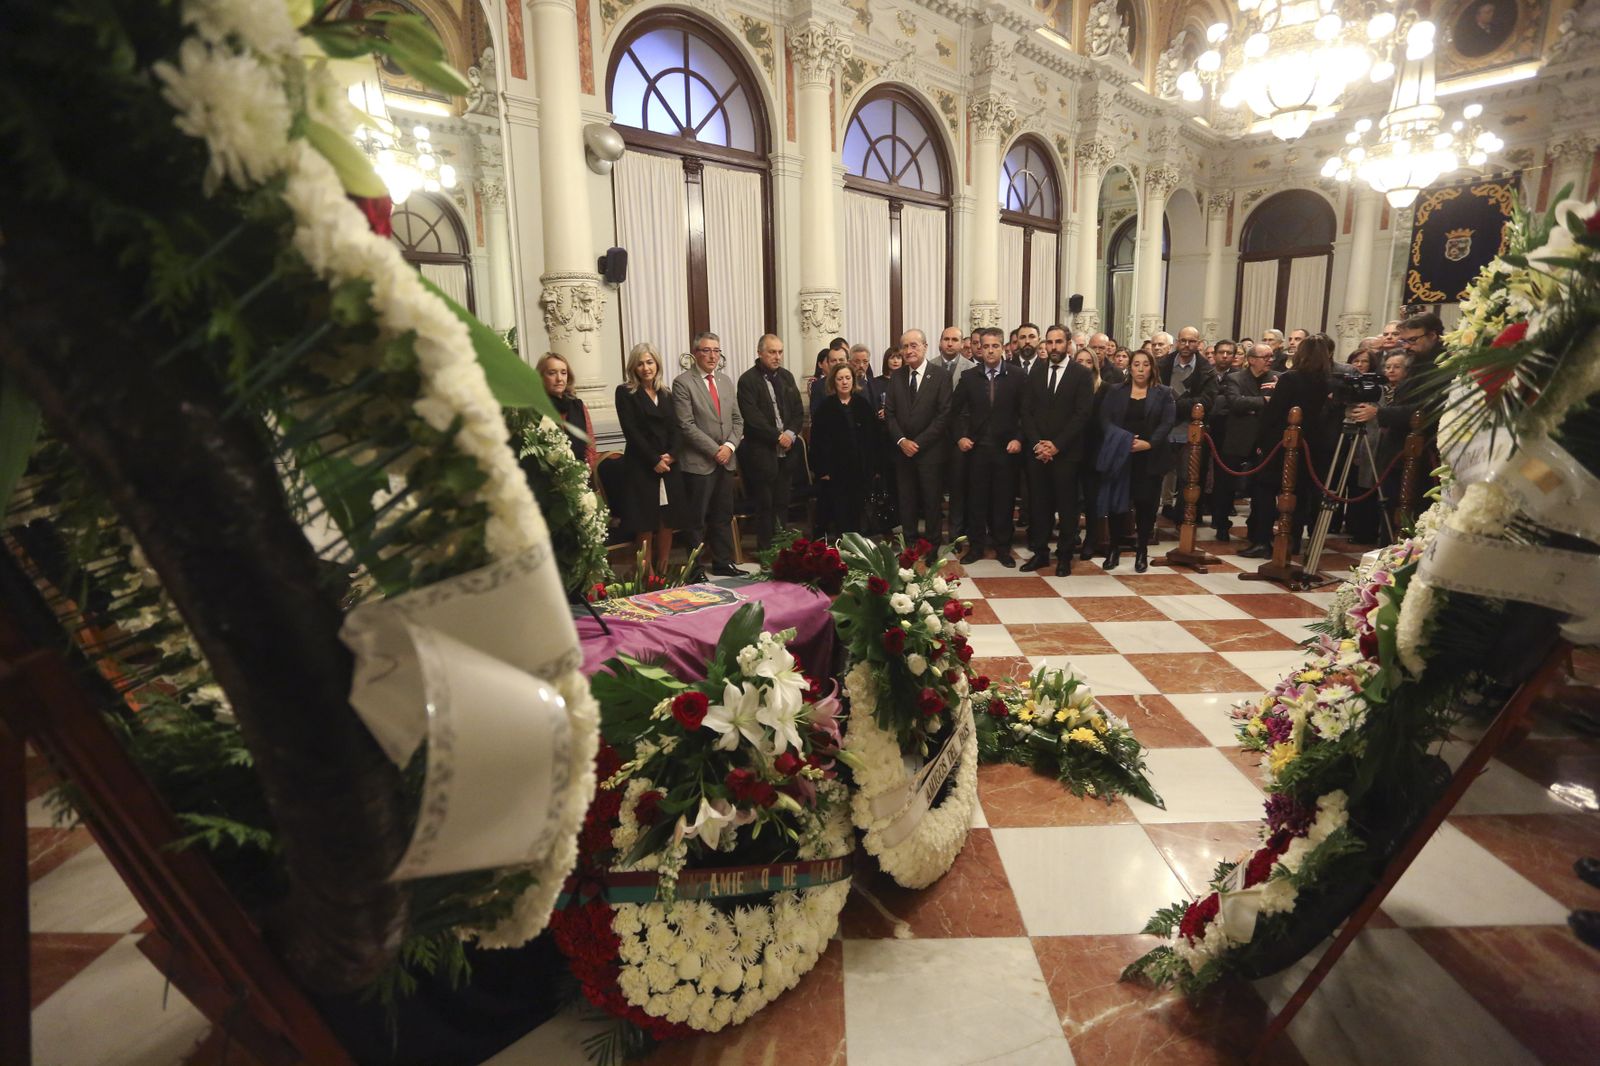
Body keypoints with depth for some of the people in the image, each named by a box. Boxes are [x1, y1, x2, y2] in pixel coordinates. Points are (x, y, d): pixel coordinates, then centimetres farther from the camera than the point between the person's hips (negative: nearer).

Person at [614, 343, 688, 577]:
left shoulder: (664, 394, 15)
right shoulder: (625, 392, 0)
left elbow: (674, 428, 9)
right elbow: (631, 431, -8)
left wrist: (671, 455, -9)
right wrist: (654, 460, -14)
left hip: (668, 466, 5)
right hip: (641, 467, -5)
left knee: (667, 524, 4)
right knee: (645, 527, -4)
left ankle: (663, 575, 13)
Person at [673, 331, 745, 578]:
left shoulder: (726, 381, 13)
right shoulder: (682, 383, -7)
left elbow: (737, 420, 12)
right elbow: (687, 426, -13)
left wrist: (730, 446, -5)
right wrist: (715, 450, -15)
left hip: (726, 460, 6)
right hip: (699, 462, -6)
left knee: (724, 516, 12)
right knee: (698, 520, 2)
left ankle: (723, 563, 23)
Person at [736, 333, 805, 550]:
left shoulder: (787, 377, 14)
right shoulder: (747, 380, -6)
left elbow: (798, 411, 12)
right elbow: (753, 417, -14)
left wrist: (790, 434, -6)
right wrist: (777, 437, -15)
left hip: (787, 451, 5)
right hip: (762, 453, -5)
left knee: (782, 503, 9)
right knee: (765, 506, 1)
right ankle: (765, 549, 9)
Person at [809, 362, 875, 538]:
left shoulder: (863, 404, 5)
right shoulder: (825, 407, -1)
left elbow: (873, 436, 4)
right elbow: (817, 440, -4)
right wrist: (821, 469, -11)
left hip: (859, 469, 2)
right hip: (835, 469, -2)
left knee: (856, 511, 8)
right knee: (838, 513, 0)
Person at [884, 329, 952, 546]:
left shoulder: (941, 377, -4)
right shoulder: (896, 377, 8)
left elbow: (944, 415, -10)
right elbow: (889, 413, 6)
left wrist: (918, 442, -14)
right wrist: (901, 441, -8)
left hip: (930, 451, -3)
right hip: (902, 450, 3)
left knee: (932, 501, 6)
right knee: (906, 501, 8)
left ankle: (932, 546, 18)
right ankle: (909, 544, 20)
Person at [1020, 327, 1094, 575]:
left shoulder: (1082, 375, 0)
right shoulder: (1035, 372, 10)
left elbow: (1082, 415, -7)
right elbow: (1026, 411, 5)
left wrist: (1056, 445, -13)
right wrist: (1037, 443, -7)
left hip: (1066, 452, -3)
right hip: (1036, 450, 3)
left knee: (1066, 505, 4)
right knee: (1039, 503, 5)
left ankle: (1065, 556, 14)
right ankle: (1040, 552, 15)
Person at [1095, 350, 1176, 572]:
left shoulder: (1164, 393, 7)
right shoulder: (1115, 391, 9)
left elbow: (1168, 423, -4)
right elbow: (1105, 420, -1)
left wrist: (1149, 443, -19)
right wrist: (1124, 440, -17)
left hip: (1150, 458, 0)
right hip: (1119, 455, 0)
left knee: (1146, 503, 2)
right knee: (1116, 502, 0)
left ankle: (1142, 551, 13)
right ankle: (1114, 549, 12)